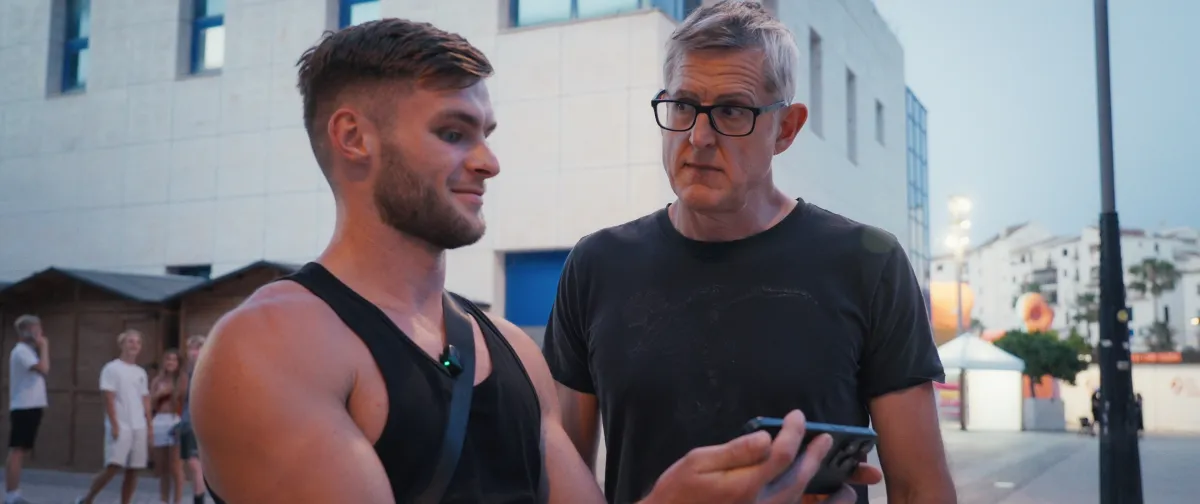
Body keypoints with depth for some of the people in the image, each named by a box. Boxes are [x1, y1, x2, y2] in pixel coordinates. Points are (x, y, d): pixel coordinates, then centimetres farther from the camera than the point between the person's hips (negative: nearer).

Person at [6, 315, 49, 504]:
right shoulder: (21, 351, -11)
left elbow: (41, 371, 16)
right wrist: (44, 347, -15)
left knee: (21, 452, 10)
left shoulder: (28, 351, 19)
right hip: (24, 408, -10)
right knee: (17, 451, -10)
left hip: (30, 407, 10)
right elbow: (44, 369, -24)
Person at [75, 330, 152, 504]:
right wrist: (114, 425, -15)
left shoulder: (141, 373, 16)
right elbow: (109, 399, -9)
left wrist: (149, 426, 11)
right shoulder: (111, 368, -3)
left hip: (139, 427, 6)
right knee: (113, 467, -12)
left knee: (133, 471, 3)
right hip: (120, 427, -6)